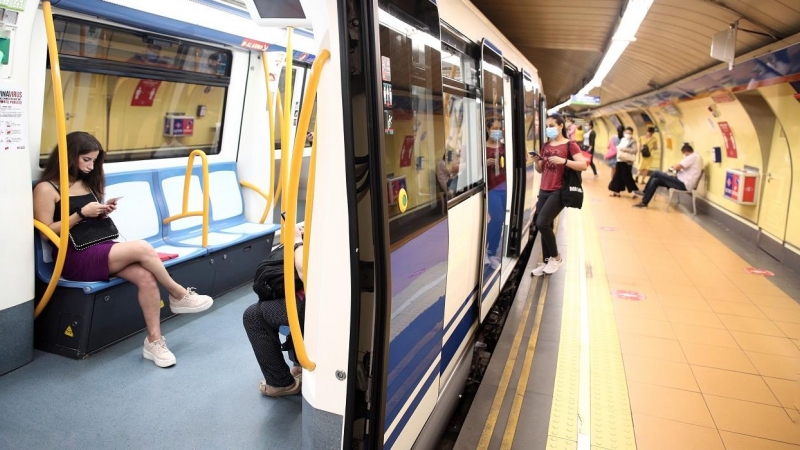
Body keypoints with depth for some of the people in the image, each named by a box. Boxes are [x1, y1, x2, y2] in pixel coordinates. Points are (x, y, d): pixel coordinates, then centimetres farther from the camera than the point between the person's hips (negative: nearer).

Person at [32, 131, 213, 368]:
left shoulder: (87, 183, 16)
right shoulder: (46, 189, -4)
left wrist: (102, 212, 2)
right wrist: (81, 213, -15)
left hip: (99, 247, 7)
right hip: (73, 258, -7)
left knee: (146, 276, -23)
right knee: (142, 249, -28)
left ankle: (154, 340, -17)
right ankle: (179, 295, -8)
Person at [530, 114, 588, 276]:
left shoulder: (570, 145, -6)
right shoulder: (546, 146, 14)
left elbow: (583, 165, -14)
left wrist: (563, 161, -25)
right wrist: (536, 162, -1)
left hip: (559, 191, -7)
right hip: (544, 191, 7)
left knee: (542, 223, -17)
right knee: (545, 226, 7)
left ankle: (556, 257, 3)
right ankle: (546, 262, 18)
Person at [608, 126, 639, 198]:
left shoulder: (633, 141, -7)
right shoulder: (622, 139, 13)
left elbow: (635, 150, -18)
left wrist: (626, 149, -23)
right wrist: (617, 149, 1)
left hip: (627, 162, -7)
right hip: (620, 160, 7)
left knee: (627, 177, -6)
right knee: (618, 176, 10)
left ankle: (635, 191, 5)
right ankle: (616, 191, 19)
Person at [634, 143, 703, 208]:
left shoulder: (693, 157, -13)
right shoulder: (696, 157, 18)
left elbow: (676, 167, -17)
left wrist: (673, 167, 5)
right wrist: (678, 167, 6)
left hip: (683, 184, -10)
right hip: (684, 183, 10)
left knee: (656, 173, -7)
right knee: (655, 181, 5)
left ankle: (645, 192, 7)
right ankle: (644, 202, 6)